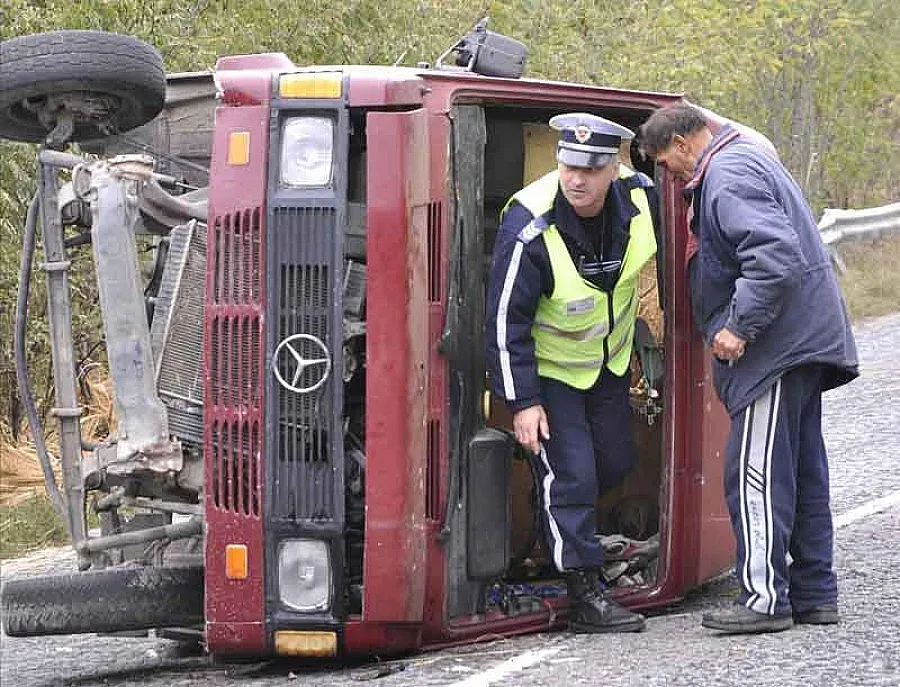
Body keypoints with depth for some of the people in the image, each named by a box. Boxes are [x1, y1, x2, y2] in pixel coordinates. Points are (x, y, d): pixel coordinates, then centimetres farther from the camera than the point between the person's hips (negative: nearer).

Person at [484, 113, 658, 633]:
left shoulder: (638, 199, -18)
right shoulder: (529, 228, -33)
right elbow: (507, 321, -25)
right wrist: (522, 401, -25)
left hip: (609, 359, 6)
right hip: (549, 369, -6)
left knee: (616, 461, 14)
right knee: (571, 472, -10)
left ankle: (564, 528, 42)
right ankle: (585, 594, -3)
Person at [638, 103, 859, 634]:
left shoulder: (728, 176, -15)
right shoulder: (749, 159, 19)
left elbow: (775, 256, -28)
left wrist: (740, 327, -24)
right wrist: (739, 328, 22)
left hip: (777, 347, -11)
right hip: (805, 343, 11)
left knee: (756, 470, -8)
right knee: (803, 470, 14)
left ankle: (765, 598, -6)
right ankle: (814, 594, 19)